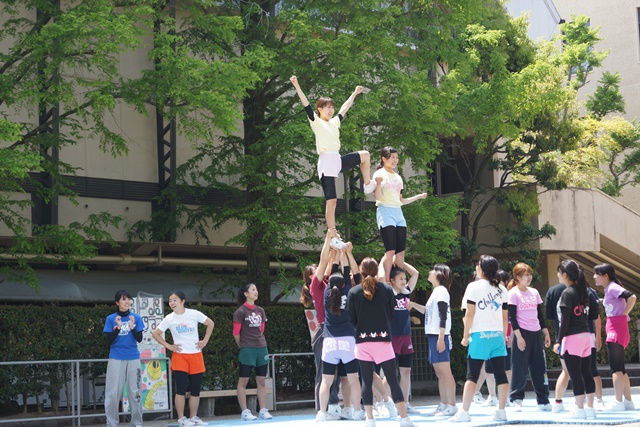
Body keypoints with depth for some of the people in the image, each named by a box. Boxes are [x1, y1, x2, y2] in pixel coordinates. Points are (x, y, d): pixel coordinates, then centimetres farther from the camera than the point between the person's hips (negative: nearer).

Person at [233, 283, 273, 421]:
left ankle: (263, 410, 8)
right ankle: (245, 412, 0)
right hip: (247, 350, -6)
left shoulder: (260, 311, 11)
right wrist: (243, 345, 4)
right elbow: (236, 333, -5)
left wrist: (259, 342, 14)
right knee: (243, 381, -2)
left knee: (262, 381, 5)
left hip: (262, 348, 6)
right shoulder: (240, 312, -7)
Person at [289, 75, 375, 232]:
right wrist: (297, 86, -21)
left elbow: (344, 108, 32)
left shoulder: (334, 122, 18)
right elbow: (306, 105, -11)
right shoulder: (316, 122, 0)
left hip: (338, 160, 7)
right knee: (331, 201, -11)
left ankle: (367, 185, 22)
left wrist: (355, 93, 42)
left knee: (365, 155, 14)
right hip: (326, 163, -7)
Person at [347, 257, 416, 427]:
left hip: (362, 341, 0)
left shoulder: (354, 292, -2)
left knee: (367, 381, 6)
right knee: (393, 380, 2)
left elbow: (351, 319, 2)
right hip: (383, 340, 0)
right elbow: (391, 314, 7)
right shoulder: (387, 290, -1)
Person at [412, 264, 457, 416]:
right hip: (432, 336, 10)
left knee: (445, 372, -9)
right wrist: (413, 305, 22)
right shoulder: (436, 291, 18)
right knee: (439, 373, 10)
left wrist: (441, 338, -21)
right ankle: (443, 405, 14)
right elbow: (428, 311, 30)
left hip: (439, 336, -10)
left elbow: (443, 316, -16)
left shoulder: (441, 290, -9)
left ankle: (452, 406, -8)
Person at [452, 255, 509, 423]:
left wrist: (466, 335, -1)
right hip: (497, 334, 5)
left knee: (472, 375, -4)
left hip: (480, 335, -4)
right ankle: (501, 411, 6)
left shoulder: (474, 286, -3)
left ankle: (464, 412, -6)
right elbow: (505, 316, 12)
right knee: (500, 374, 5)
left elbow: (470, 314, -7)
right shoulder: (501, 289, 12)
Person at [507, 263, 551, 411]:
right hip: (522, 333, -6)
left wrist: (546, 333, 13)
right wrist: (518, 336, -15)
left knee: (539, 368, 6)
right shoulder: (513, 293, -4)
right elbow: (512, 317, -9)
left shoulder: (534, 292, 13)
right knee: (520, 369, -4)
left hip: (536, 333, 6)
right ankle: (516, 400, 5)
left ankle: (543, 400, 10)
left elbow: (540, 314, 17)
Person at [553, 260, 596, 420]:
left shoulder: (567, 293, -11)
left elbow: (565, 320, -14)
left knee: (575, 375, -4)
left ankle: (580, 409, -4)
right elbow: (586, 315, 14)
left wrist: (559, 340, -10)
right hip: (586, 335, 8)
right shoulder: (582, 291, 11)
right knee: (586, 373, 9)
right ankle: (590, 408, 11)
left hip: (572, 337, -8)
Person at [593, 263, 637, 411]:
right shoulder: (608, 289, 16)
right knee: (619, 367, 12)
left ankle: (618, 402, -8)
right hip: (613, 329, 10)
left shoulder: (613, 288, -12)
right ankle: (628, 401, 17)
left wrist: (623, 315, -17)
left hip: (617, 328, -10)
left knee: (616, 367, -9)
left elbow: (632, 297, -25)